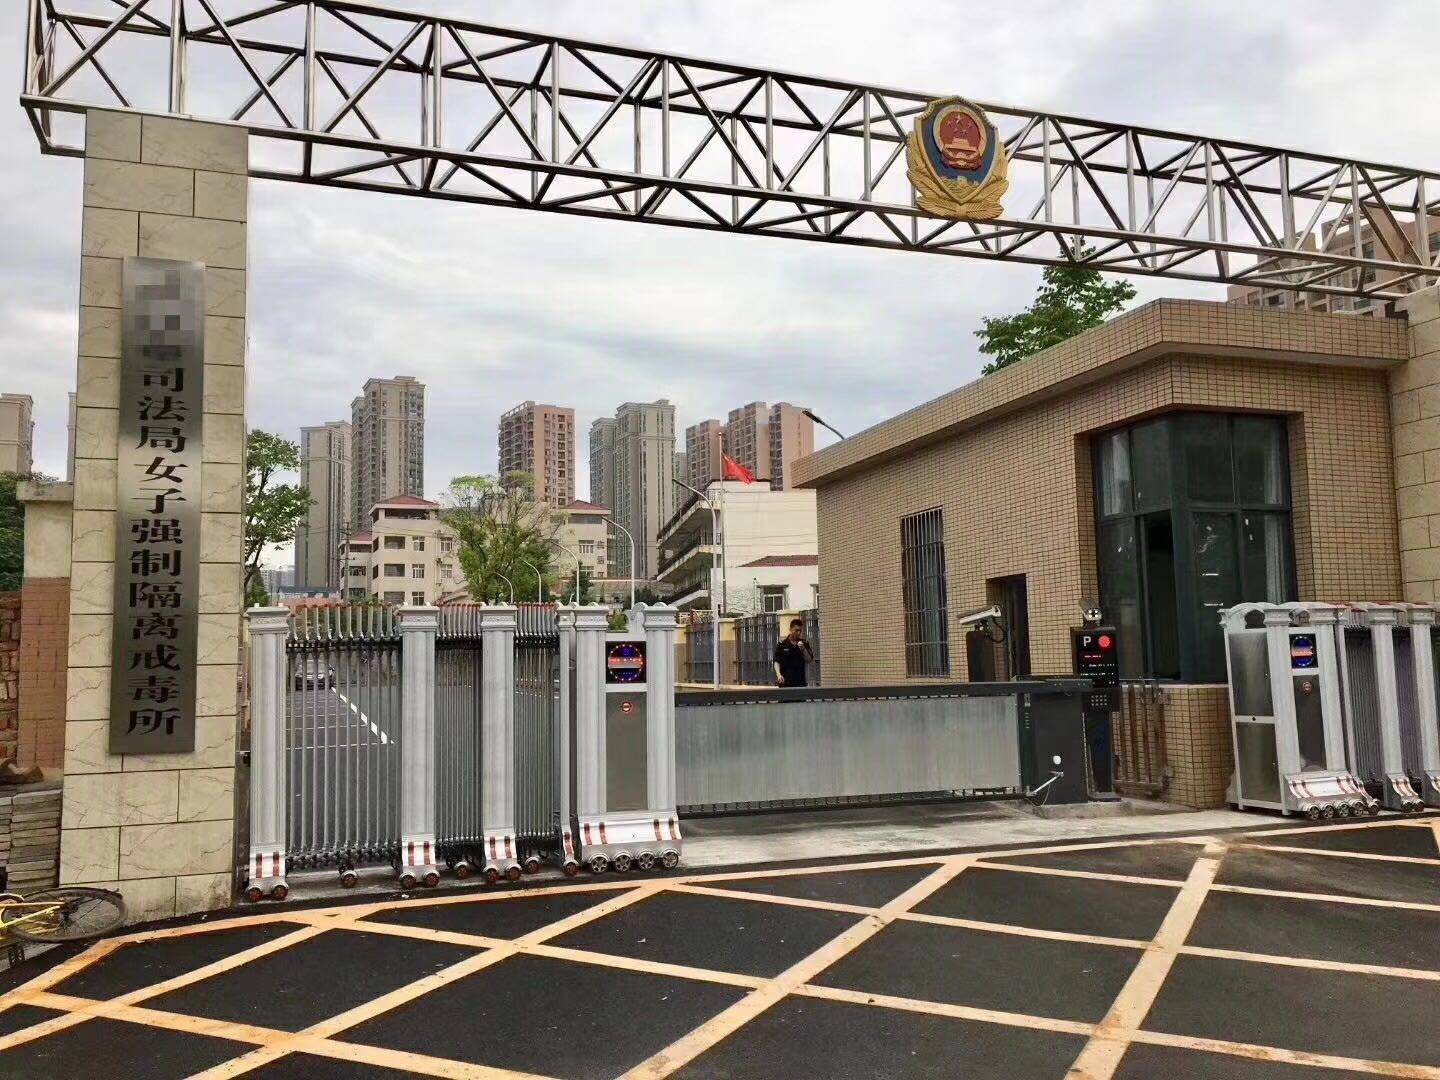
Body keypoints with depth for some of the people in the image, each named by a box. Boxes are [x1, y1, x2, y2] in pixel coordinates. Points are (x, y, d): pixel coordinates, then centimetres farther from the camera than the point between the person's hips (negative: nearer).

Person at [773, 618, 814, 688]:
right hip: (785, 681, -2)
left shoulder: (804, 644, 8)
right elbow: (777, 661, -2)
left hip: (800, 680, 3)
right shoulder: (782, 644, 0)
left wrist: (803, 649, -13)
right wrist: (778, 674, -17)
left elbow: (809, 660, 3)